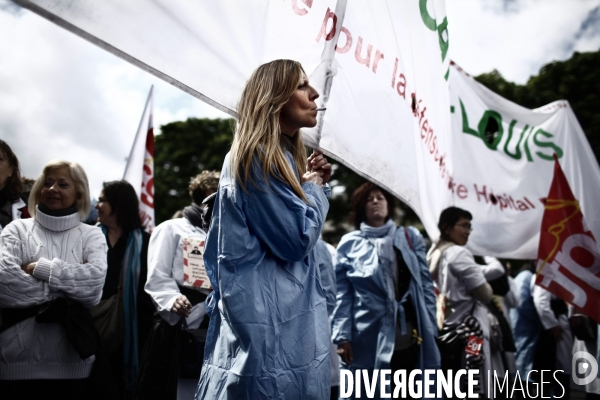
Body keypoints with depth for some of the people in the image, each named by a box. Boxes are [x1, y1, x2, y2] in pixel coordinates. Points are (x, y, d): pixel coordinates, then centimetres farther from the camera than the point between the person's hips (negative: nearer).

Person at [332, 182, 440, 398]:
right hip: (369, 339, -2)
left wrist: (430, 329, 4)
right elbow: (342, 294, 1)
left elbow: (426, 285, 11)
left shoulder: (410, 237, 13)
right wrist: (343, 336, -7)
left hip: (412, 337, 2)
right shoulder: (350, 244, 6)